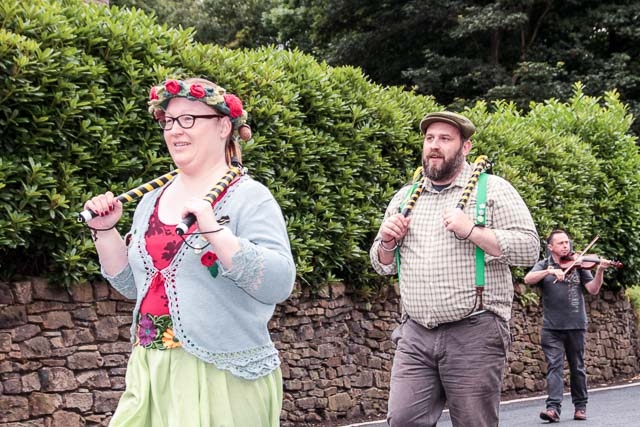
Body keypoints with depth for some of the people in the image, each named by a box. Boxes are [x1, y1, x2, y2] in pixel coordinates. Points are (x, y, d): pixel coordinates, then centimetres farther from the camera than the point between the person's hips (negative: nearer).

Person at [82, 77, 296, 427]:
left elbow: (278, 285, -20)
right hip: (150, 372, 6)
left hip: (223, 378, -6)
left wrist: (214, 231, -28)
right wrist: (104, 230, 4)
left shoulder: (249, 198, -9)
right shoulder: (152, 200, 10)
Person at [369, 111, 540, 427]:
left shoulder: (493, 189, 1)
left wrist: (471, 231, -16)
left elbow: (529, 248, -7)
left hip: (474, 335, -4)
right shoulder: (404, 197, 16)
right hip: (415, 335, 4)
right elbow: (383, 265, 22)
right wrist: (387, 242, 0)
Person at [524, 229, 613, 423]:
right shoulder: (544, 265, 6)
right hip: (552, 327, -1)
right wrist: (549, 271, -27)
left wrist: (600, 271, -19)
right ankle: (553, 408, -16)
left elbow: (593, 289, -2)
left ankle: (580, 406, 19)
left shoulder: (578, 264, 6)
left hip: (576, 325, 1)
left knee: (577, 368, 8)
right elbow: (528, 279, -13)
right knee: (554, 366, -10)